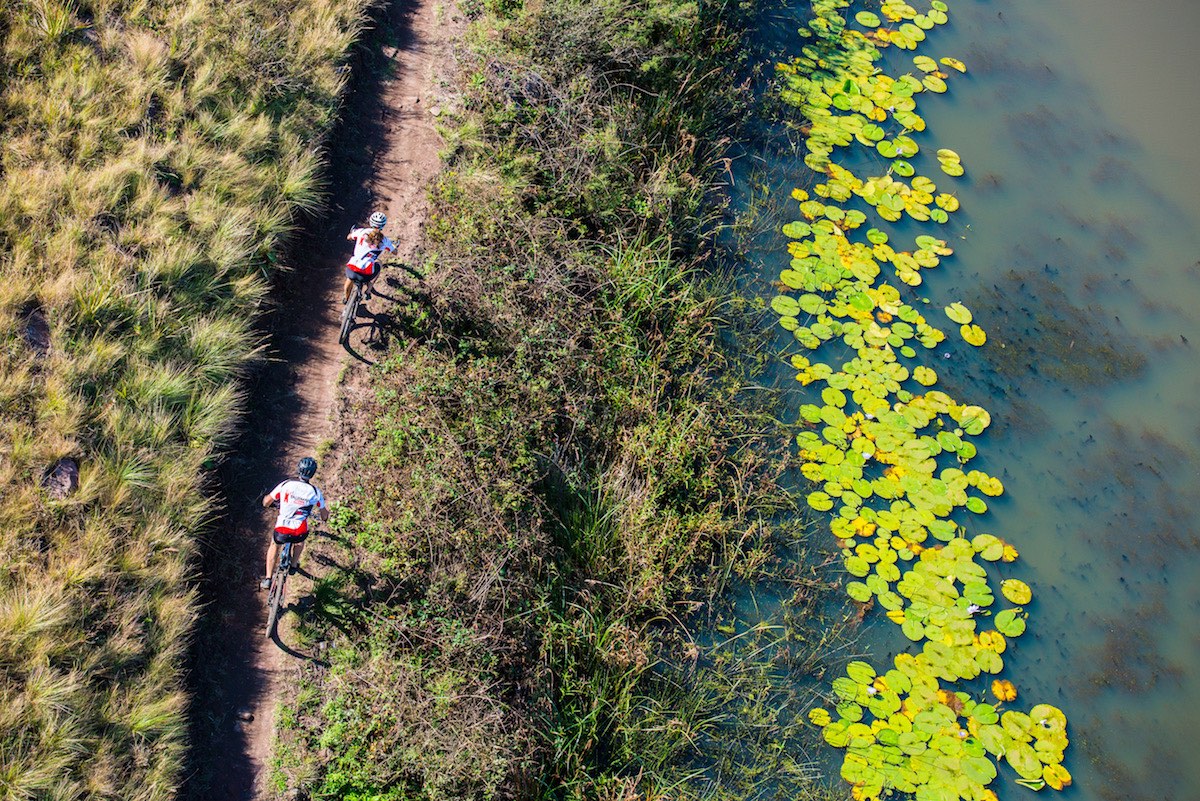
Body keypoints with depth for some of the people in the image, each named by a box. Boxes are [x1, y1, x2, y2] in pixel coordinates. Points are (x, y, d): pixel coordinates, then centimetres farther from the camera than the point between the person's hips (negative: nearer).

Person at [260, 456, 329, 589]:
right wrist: (326, 509, 33)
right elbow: (324, 517, 9)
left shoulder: (286, 484, -4)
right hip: (299, 533, 0)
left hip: (281, 532, 0)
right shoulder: (315, 492, -3)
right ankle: (294, 566, 50)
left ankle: (268, 579, 30)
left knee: (274, 545, 34)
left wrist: (266, 497, 29)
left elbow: (266, 503, 6)